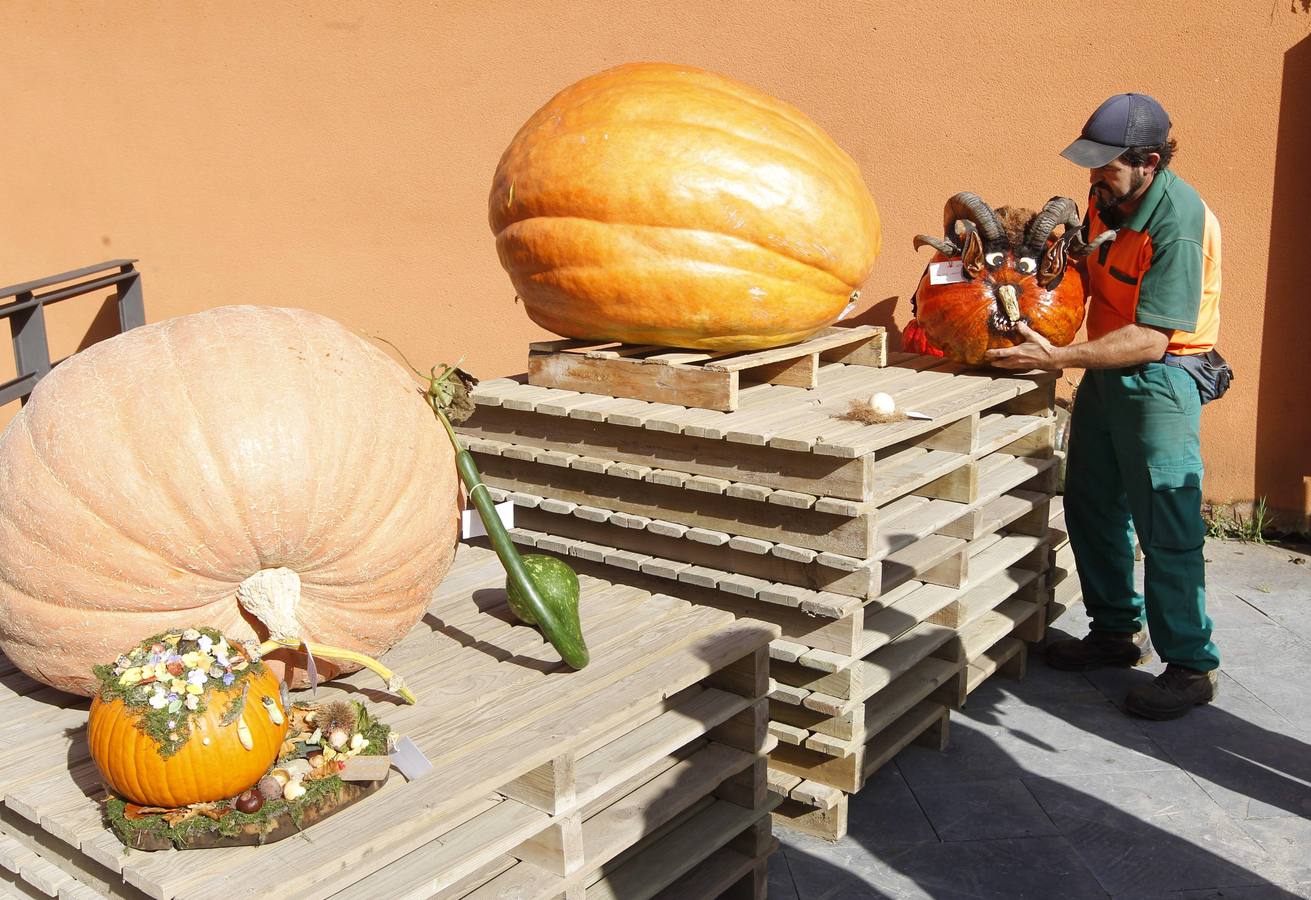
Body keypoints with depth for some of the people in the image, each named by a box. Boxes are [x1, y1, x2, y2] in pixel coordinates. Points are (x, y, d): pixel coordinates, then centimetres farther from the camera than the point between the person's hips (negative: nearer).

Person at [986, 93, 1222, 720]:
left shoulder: (1178, 223, -24)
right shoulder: (1107, 197, 2)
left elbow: (1151, 338, -27)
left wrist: (1056, 358, -30)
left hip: (1160, 381, -9)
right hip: (1106, 369, 9)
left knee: (1165, 527, -5)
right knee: (1090, 505, 14)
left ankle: (1191, 666, 8)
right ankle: (1118, 631, 30)